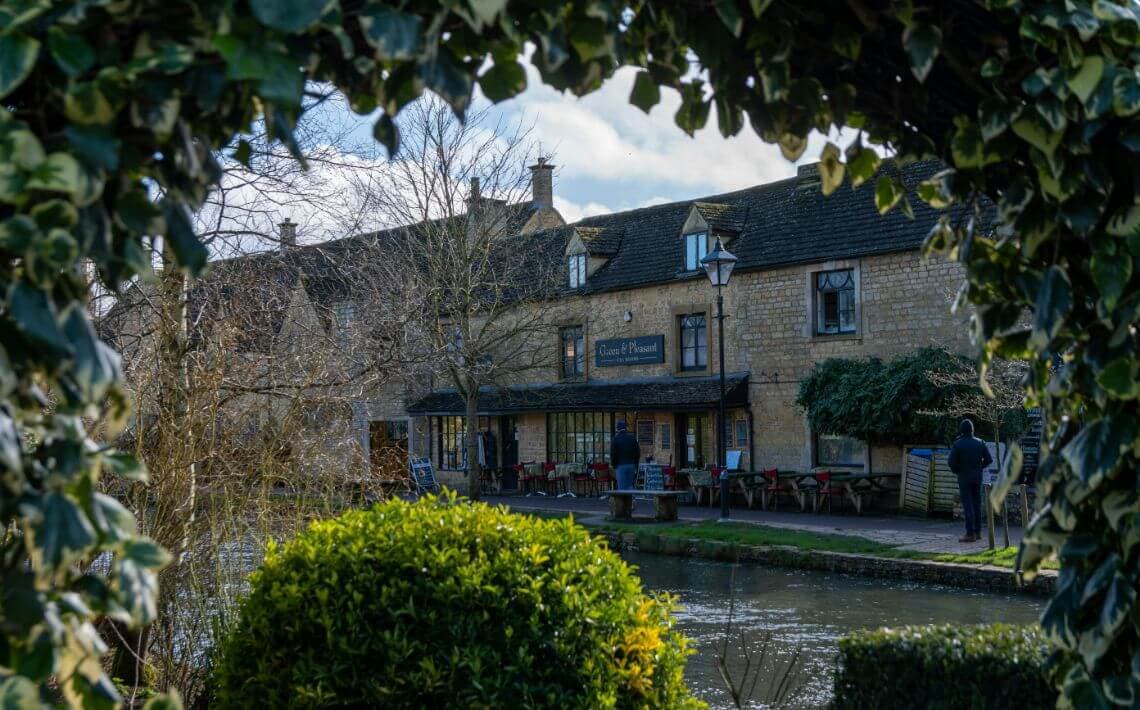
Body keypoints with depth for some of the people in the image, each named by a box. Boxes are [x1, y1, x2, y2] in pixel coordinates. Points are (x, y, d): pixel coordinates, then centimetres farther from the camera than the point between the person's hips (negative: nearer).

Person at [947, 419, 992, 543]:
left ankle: (970, 534, -7)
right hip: (977, 476, 4)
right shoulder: (980, 443, 1)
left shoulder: (958, 444, -12)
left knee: (968, 505, -4)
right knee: (977, 504, 13)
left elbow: (951, 462, -15)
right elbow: (989, 459, 1)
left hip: (964, 477, -4)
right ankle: (978, 532, 19)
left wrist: (956, 471, 4)